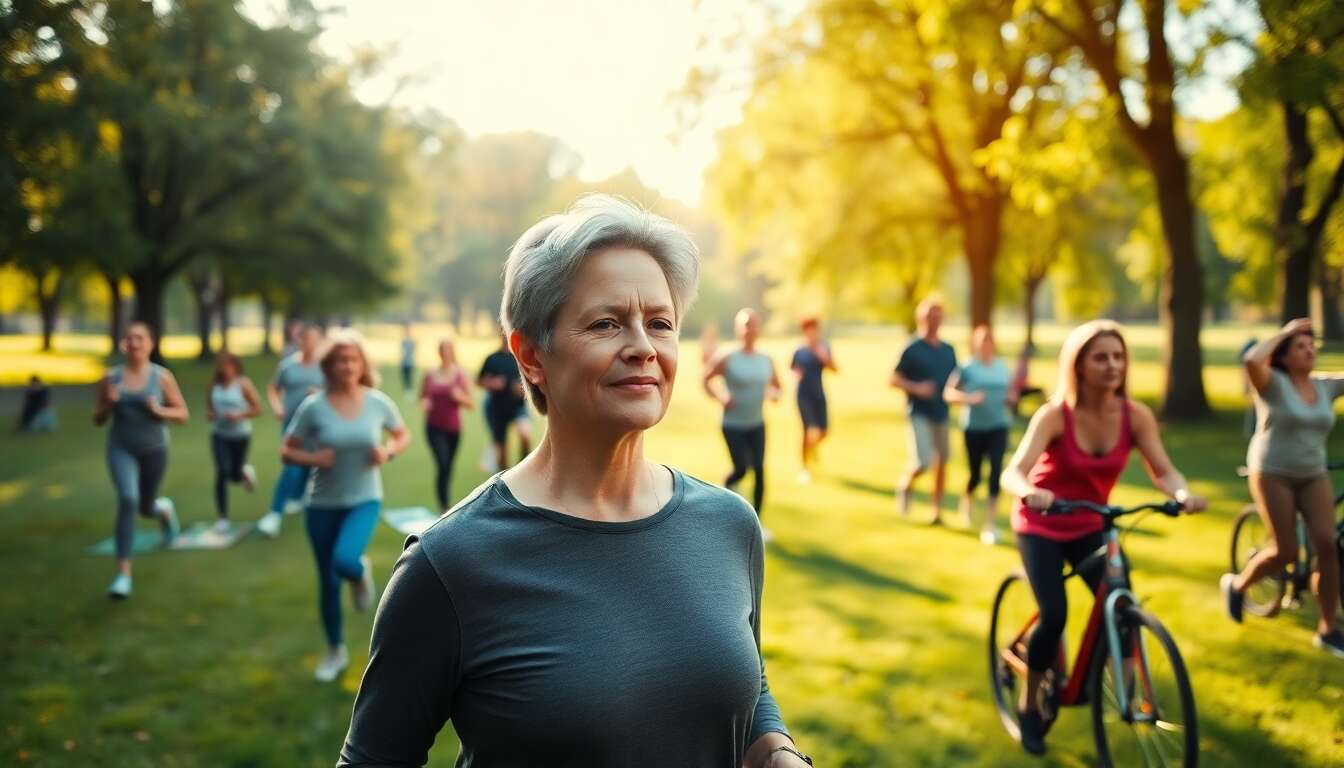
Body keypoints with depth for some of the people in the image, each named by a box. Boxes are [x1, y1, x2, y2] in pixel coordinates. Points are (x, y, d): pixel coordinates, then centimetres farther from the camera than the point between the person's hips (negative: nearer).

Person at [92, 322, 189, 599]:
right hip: (121, 449, 0)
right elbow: (98, 420, 5)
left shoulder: (162, 376, -6)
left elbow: (183, 415, -2)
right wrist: (108, 404, -16)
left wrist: (159, 411, -20)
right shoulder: (111, 377, -3)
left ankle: (163, 509, 55)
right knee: (127, 500, -22)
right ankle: (123, 573, -16)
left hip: (154, 449, 0)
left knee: (144, 507, 14)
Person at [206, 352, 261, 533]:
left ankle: (245, 471, 49)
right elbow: (209, 405, 15)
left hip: (241, 435, -1)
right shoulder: (214, 384, 0)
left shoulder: (243, 384, -9)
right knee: (222, 472, -13)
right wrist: (209, 414, -6)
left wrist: (240, 415, -20)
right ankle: (222, 518, -3)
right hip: (219, 435, 2)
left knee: (235, 475, 7)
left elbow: (257, 409, -6)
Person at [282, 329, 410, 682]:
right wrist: (313, 459, -22)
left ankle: (362, 573, 11)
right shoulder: (314, 406, -11)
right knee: (328, 581, 10)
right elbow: (287, 451, -3)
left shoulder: (378, 402, -7)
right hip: (322, 504, 1)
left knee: (345, 561, -28)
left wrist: (389, 451, -12)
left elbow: (403, 435, 9)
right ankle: (335, 652, 32)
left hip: (364, 500, -1)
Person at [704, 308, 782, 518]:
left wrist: (774, 394, -6)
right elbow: (705, 380, 0)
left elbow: (776, 385, 16)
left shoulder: (766, 361, 2)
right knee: (741, 469, -11)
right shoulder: (727, 360, -10)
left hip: (757, 425, 4)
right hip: (733, 426, -4)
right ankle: (727, 486, 27)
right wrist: (719, 397, -14)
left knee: (759, 470, -3)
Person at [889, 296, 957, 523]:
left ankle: (937, 512, 16)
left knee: (941, 462, 6)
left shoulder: (948, 350, 11)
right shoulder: (912, 349, -5)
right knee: (922, 462, -15)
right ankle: (905, 485, 17)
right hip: (919, 413, -5)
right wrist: (916, 388, -20)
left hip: (941, 413, 6)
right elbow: (894, 379, -5)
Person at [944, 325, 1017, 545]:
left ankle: (990, 524, -8)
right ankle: (967, 504, 43)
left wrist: (1012, 398, -4)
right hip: (974, 427, -2)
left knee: (996, 471, -11)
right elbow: (948, 393, -9)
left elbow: (1011, 394, 19)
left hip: (998, 427, 2)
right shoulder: (967, 368, -4)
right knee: (975, 474, 8)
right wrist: (969, 398, -25)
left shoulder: (1002, 368, 8)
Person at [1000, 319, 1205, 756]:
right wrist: (1030, 493, -57)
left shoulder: (1136, 416, -14)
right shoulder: (1054, 415, -24)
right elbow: (1013, 472, -35)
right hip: (1040, 526, -3)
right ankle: (1029, 707, 5)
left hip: (1089, 526, 4)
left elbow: (1162, 470, -16)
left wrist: (1182, 494, -39)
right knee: (1054, 614, -18)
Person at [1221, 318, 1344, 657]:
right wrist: (1283, 333, -19)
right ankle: (1236, 584, 22)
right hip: (1272, 474, -5)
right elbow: (1251, 360, -31)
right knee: (1286, 551, -7)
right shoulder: (1273, 384, -10)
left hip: (1314, 476, 5)